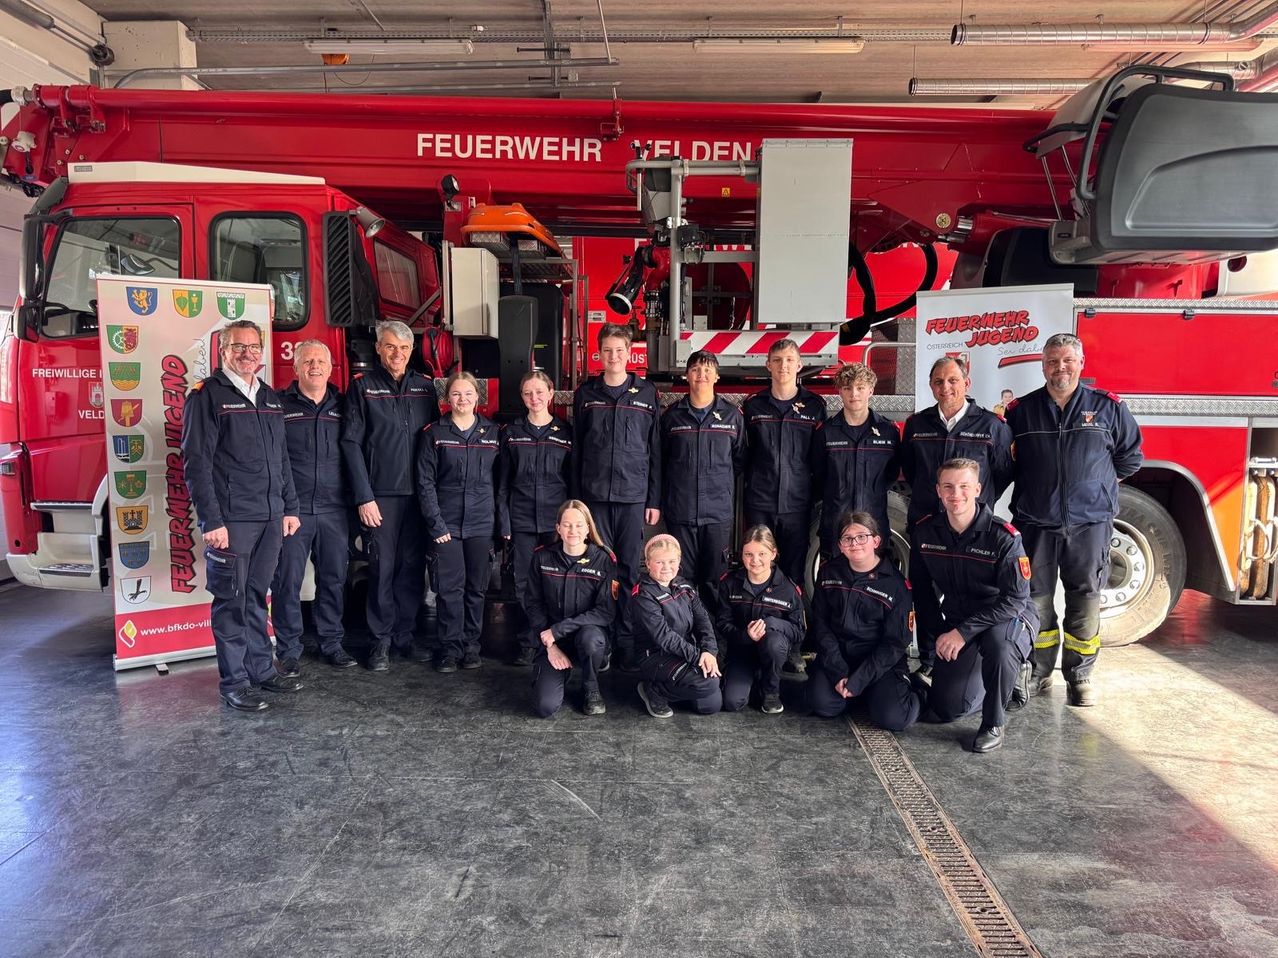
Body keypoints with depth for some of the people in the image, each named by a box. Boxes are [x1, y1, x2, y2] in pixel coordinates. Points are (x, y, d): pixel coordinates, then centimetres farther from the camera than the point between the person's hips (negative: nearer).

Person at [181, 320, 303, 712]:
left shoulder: (271, 398, 15)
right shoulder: (207, 395, -5)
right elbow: (196, 462, -11)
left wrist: (289, 507, 14)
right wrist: (211, 521, -16)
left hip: (270, 518, 6)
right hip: (231, 519, -6)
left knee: (257, 597, 15)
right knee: (231, 601, 2)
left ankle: (261, 670, 24)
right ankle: (234, 682, 10)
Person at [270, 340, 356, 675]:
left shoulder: (341, 407, 10)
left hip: (333, 510, 3)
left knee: (334, 580, 10)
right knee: (287, 582, 2)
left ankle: (332, 643, 23)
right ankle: (289, 650, 14)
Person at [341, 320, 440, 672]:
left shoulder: (425, 387, 11)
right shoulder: (363, 387, 0)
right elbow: (351, 443, -5)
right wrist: (364, 497, -11)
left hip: (418, 495, 3)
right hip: (380, 495, -3)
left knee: (413, 568, 7)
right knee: (382, 569, 1)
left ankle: (405, 635, 19)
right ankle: (382, 640, 12)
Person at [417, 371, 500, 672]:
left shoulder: (493, 432, 7)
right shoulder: (434, 434, 2)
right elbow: (425, 482, -2)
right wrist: (435, 524, -9)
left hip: (482, 523, 2)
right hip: (447, 523, -1)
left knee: (477, 588, 7)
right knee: (450, 587, -1)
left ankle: (471, 645, 18)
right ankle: (450, 648, 9)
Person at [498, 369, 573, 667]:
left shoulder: (565, 433, 6)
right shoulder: (512, 433, 8)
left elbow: (573, 479, 7)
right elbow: (503, 481, 7)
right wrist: (504, 522, 0)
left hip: (556, 519, -1)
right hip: (522, 519, 1)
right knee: (524, 583, 2)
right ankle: (529, 643, 12)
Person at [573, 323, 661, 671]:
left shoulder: (646, 393, 5)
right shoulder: (586, 393, 7)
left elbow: (655, 450, 5)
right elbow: (577, 448, 9)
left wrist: (655, 500, 1)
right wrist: (576, 496, 4)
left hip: (634, 495, -1)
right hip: (595, 495, 1)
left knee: (630, 570, 2)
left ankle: (627, 643, 11)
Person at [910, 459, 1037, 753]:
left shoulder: (1003, 537, -22)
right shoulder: (925, 532, -8)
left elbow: (1015, 599, -24)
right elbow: (922, 590, 5)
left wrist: (963, 632, -29)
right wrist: (938, 634, -3)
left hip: (1011, 619, -5)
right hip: (956, 625, 5)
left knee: (996, 639, -42)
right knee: (944, 710, 1)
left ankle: (994, 724, -16)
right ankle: (1012, 675, 27)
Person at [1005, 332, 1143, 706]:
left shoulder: (1108, 407, 4)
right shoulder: (1020, 411, 5)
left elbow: (1130, 455, 13)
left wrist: (1095, 483, 12)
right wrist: (1033, 487, 8)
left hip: (1090, 523, 0)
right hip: (1035, 524, 1)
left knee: (1085, 600, 4)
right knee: (1036, 599, 6)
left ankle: (1080, 675, 16)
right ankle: (1039, 672, 18)